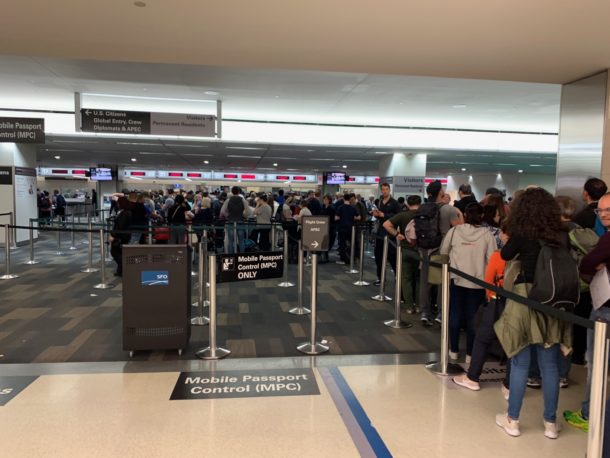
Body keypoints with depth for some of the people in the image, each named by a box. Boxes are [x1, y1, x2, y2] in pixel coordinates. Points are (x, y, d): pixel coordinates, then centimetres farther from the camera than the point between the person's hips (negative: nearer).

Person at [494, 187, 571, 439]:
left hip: (525, 300, -3)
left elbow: (505, 255, 7)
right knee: (550, 365, 12)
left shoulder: (522, 236, -10)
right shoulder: (561, 236, 0)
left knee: (520, 363, 7)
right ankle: (551, 423, 23)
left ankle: (512, 420, 19)